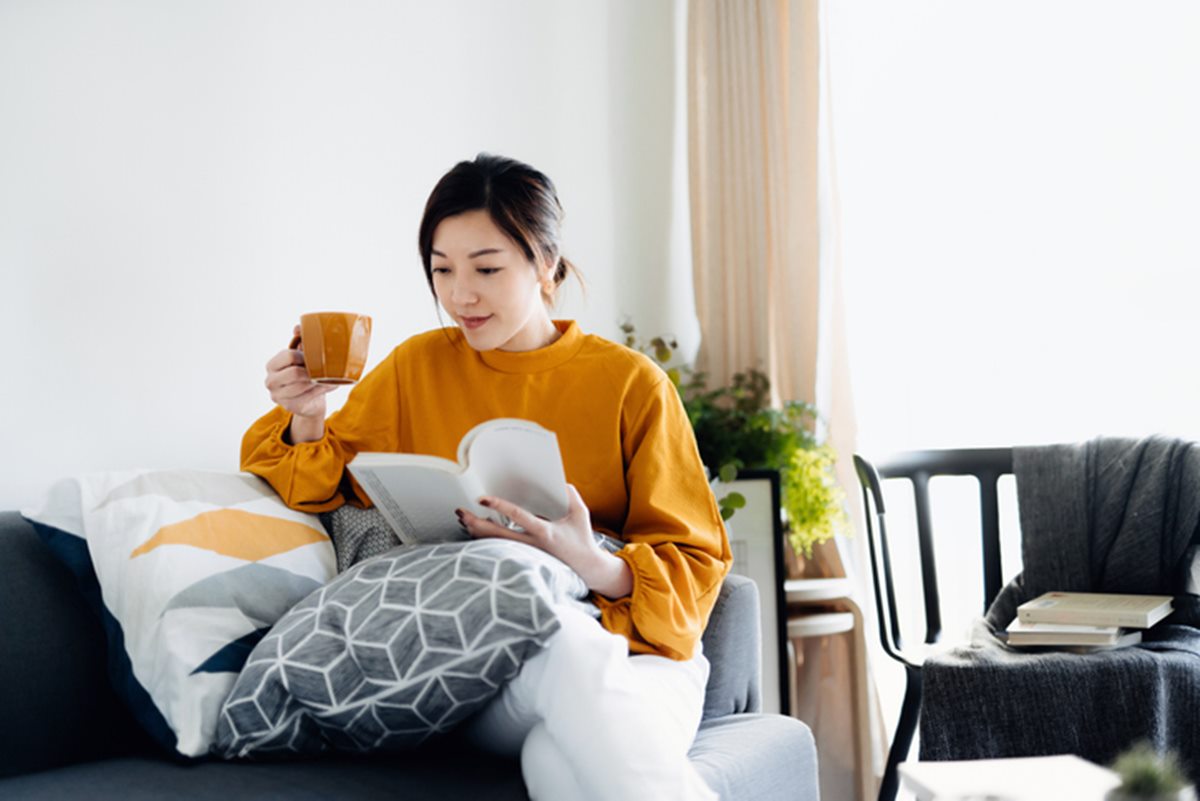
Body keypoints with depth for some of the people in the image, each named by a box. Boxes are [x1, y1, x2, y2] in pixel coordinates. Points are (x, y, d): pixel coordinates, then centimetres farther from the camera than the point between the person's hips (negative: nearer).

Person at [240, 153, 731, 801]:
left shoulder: (632, 385, 3)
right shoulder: (416, 368, 11)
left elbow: (695, 563, 1)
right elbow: (321, 486, 16)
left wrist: (597, 567, -21)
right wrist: (306, 421, -6)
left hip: (633, 652, -1)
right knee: (567, 642, -36)